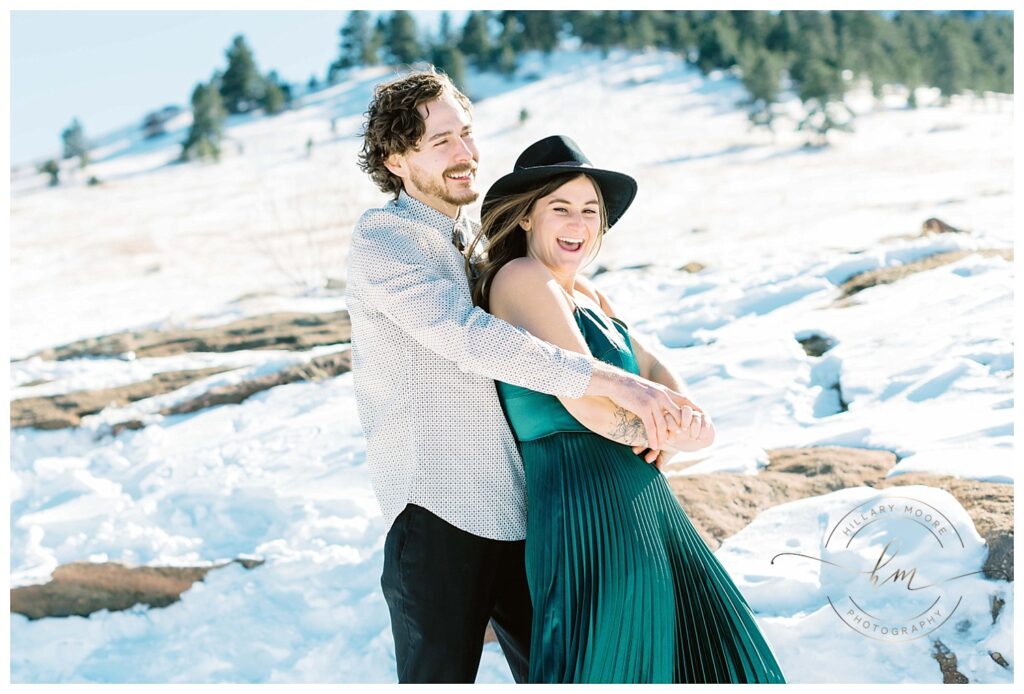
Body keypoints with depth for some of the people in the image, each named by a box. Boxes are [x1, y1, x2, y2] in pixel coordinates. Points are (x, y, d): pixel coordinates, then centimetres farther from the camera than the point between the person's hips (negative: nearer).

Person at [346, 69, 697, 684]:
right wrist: (610, 382, -27)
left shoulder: (475, 239, 16)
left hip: (520, 507, 7)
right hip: (438, 511, -7)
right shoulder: (382, 238, -8)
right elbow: (469, 339, -23)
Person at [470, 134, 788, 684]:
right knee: (610, 669, -1)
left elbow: (654, 371, 15)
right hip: (590, 510, -10)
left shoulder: (584, 292, 17)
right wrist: (675, 436, -4)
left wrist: (688, 413, -8)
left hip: (642, 502, 10)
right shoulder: (520, 278, -12)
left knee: (706, 658, 16)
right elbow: (587, 401, -19)